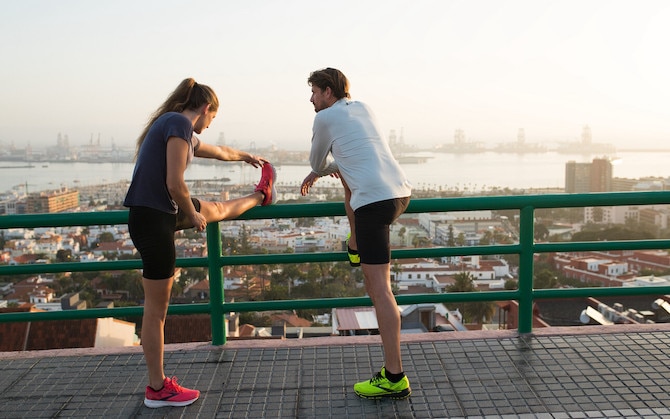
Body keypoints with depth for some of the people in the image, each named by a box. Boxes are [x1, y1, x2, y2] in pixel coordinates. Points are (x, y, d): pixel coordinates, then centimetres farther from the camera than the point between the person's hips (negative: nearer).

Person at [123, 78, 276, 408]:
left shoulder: (171, 124, 16)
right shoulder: (180, 123, -14)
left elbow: (219, 152, 36)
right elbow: (175, 185, -22)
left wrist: (244, 156, 53)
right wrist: (193, 215, -3)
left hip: (164, 211, 9)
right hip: (153, 219, -9)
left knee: (217, 210, 32)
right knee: (157, 309, 2)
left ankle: (261, 196, 62)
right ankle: (158, 389, 16)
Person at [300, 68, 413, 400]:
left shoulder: (325, 117, 3)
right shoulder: (363, 108, 23)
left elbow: (317, 162, 18)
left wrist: (321, 170, 40)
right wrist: (318, 172, 40)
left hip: (375, 200, -8)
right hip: (401, 192, 8)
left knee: (379, 288, -7)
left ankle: (394, 378, -7)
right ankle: (355, 248, 46)